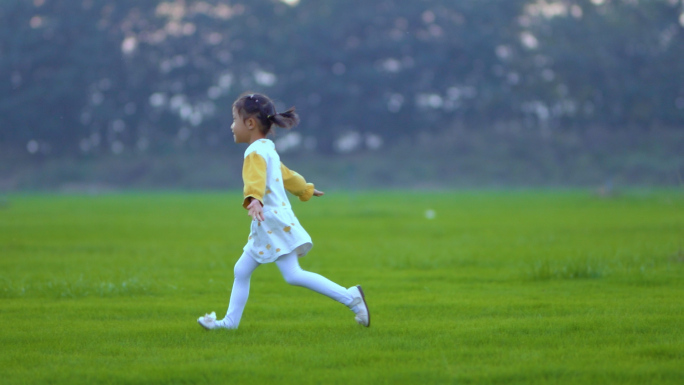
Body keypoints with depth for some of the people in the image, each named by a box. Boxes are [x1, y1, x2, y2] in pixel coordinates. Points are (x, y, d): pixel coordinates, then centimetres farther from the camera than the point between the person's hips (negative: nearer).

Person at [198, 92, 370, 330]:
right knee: (241, 270, 13)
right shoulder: (268, 149, 18)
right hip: (266, 227, 11)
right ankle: (230, 321, 20)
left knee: (293, 275, -16)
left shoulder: (256, 151, -13)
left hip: (274, 223, -11)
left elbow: (256, 178, -35)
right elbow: (287, 176, 34)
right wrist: (305, 189, 52)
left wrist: (254, 199, -54)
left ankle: (350, 297, -17)